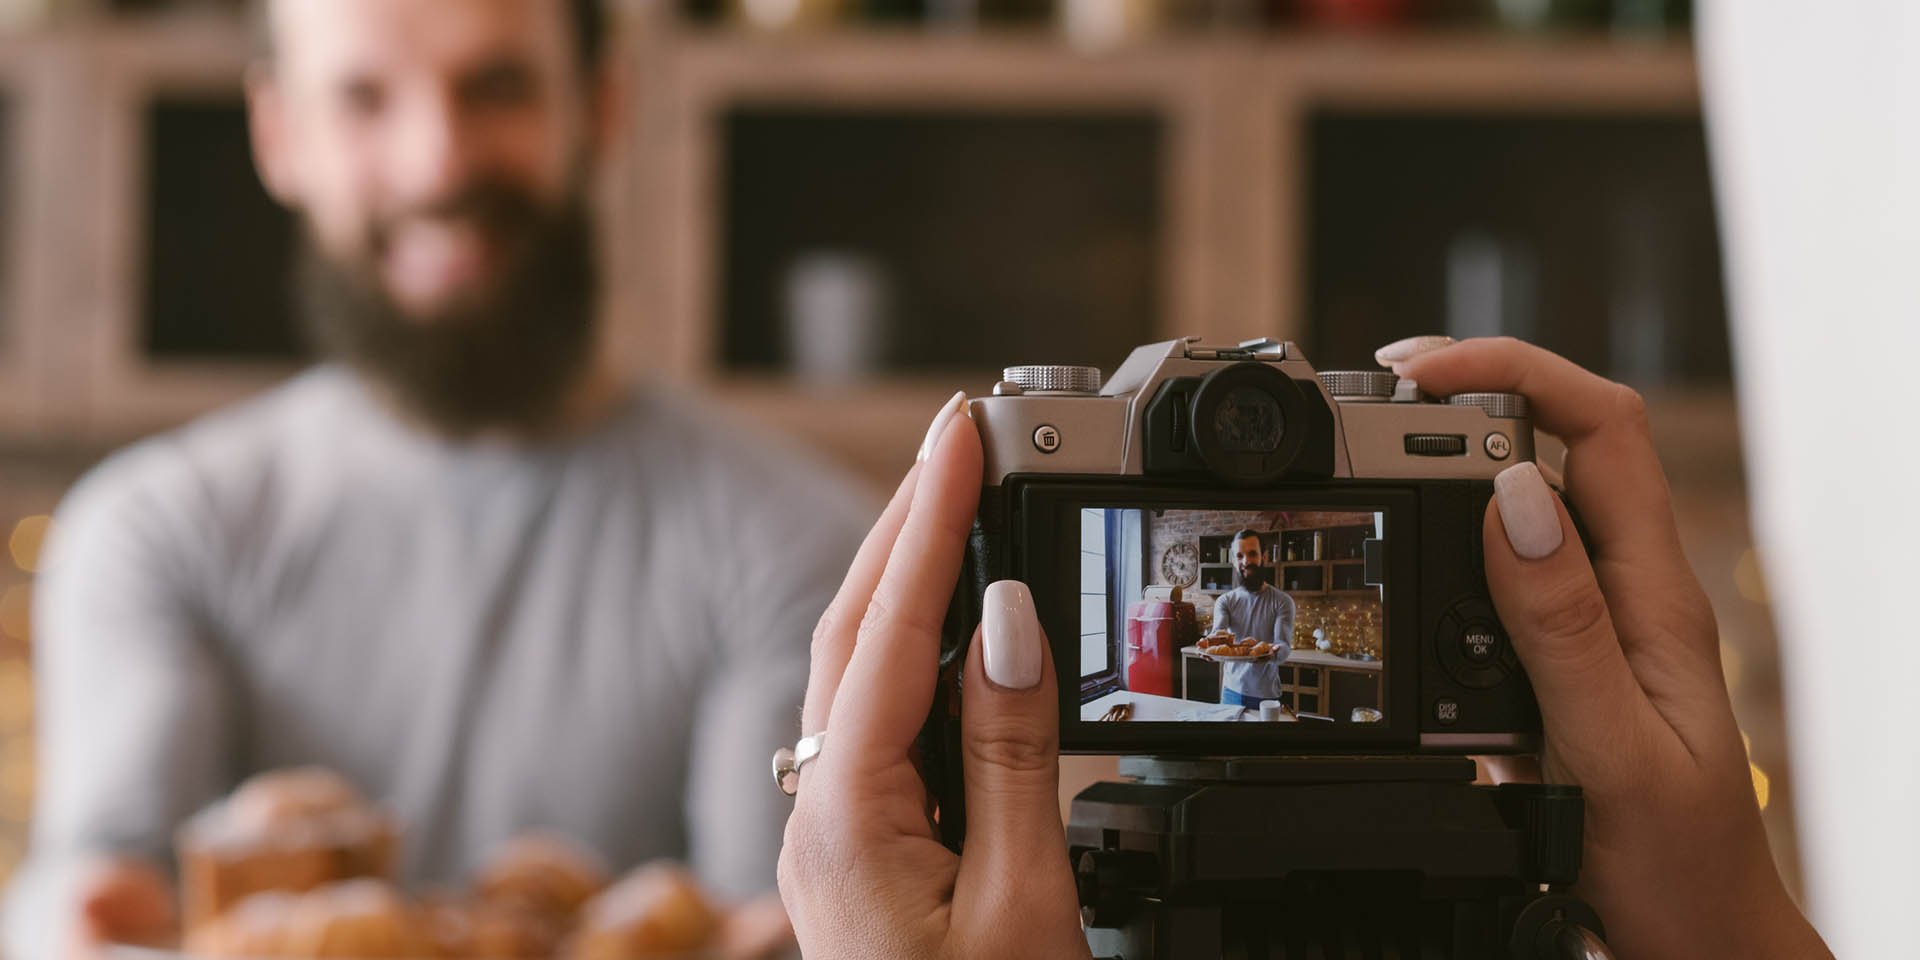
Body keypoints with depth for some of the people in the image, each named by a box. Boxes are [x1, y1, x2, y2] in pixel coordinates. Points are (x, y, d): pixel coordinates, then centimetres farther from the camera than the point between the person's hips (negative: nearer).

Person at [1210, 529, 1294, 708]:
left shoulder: (1282, 601, -6)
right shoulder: (1225, 601, 3)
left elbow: (1284, 645, -18)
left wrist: (1272, 653, -43)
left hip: (1266, 694, -3)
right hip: (1231, 691, 3)